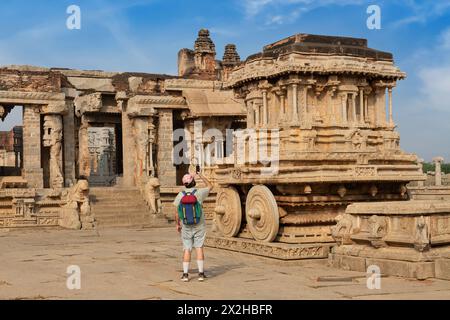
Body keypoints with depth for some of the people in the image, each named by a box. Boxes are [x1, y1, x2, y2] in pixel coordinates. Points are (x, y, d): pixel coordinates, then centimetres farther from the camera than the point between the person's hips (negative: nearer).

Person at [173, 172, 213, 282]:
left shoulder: (180, 195, -6)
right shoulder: (199, 192, -9)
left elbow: (177, 213, -2)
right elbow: (210, 186, 11)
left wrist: (178, 224, 12)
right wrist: (201, 175, 16)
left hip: (186, 227, 1)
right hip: (199, 226, -1)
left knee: (187, 250, 6)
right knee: (199, 248, 3)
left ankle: (185, 274, 5)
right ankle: (201, 273, 2)